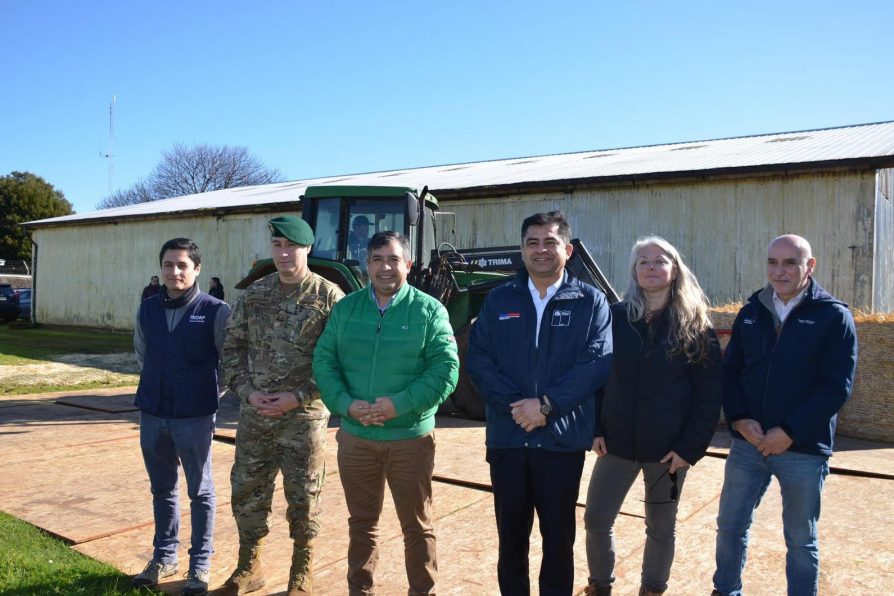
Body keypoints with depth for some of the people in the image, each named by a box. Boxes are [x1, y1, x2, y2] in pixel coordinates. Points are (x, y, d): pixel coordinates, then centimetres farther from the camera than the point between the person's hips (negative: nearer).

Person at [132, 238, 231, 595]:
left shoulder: (215, 311, -9)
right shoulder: (147, 309, 5)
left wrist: (209, 392, 3)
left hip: (195, 417, -4)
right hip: (152, 414, 5)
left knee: (200, 491, 7)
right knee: (162, 488, 16)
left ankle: (200, 564, 19)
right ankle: (164, 556, 31)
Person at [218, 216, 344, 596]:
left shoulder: (328, 297, -7)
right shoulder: (253, 295, 6)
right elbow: (233, 347, 9)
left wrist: (298, 397, -16)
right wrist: (247, 390, -5)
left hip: (304, 417, -4)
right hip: (254, 415, 4)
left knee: (303, 497, 7)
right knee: (246, 492, 14)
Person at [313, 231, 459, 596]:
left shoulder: (428, 310, -5)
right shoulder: (345, 309, 4)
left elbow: (446, 369, -11)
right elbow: (323, 362, 2)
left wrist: (400, 404, -20)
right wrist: (346, 404, -14)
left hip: (410, 438, -3)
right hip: (355, 437, 3)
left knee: (416, 526, 11)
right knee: (361, 522, 18)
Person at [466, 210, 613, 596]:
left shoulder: (590, 301, 1)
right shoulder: (499, 300, 6)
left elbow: (597, 362, -10)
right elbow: (477, 359, -2)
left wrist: (547, 404, -18)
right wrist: (514, 405, -15)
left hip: (563, 439, -2)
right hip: (506, 438, 2)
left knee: (559, 537, 12)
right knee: (510, 535, 14)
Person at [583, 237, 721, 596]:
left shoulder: (695, 327, -4)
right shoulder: (615, 317, -1)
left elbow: (710, 395, -4)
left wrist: (690, 447, -10)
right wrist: (595, 428, -4)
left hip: (669, 449, -1)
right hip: (616, 442, 2)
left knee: (661, 527, 13)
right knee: (596, 520, 7)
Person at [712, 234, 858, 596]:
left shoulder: (834, 316, -6)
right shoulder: (752, 312, 7)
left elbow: (837, 387, -11)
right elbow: (730, 370, 6)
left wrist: (789, 433, -16)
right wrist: (739, 419, -9)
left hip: (803, 448, -4)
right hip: (747, 442, 4)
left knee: (801, 539, 11)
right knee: (730, 525, 13)